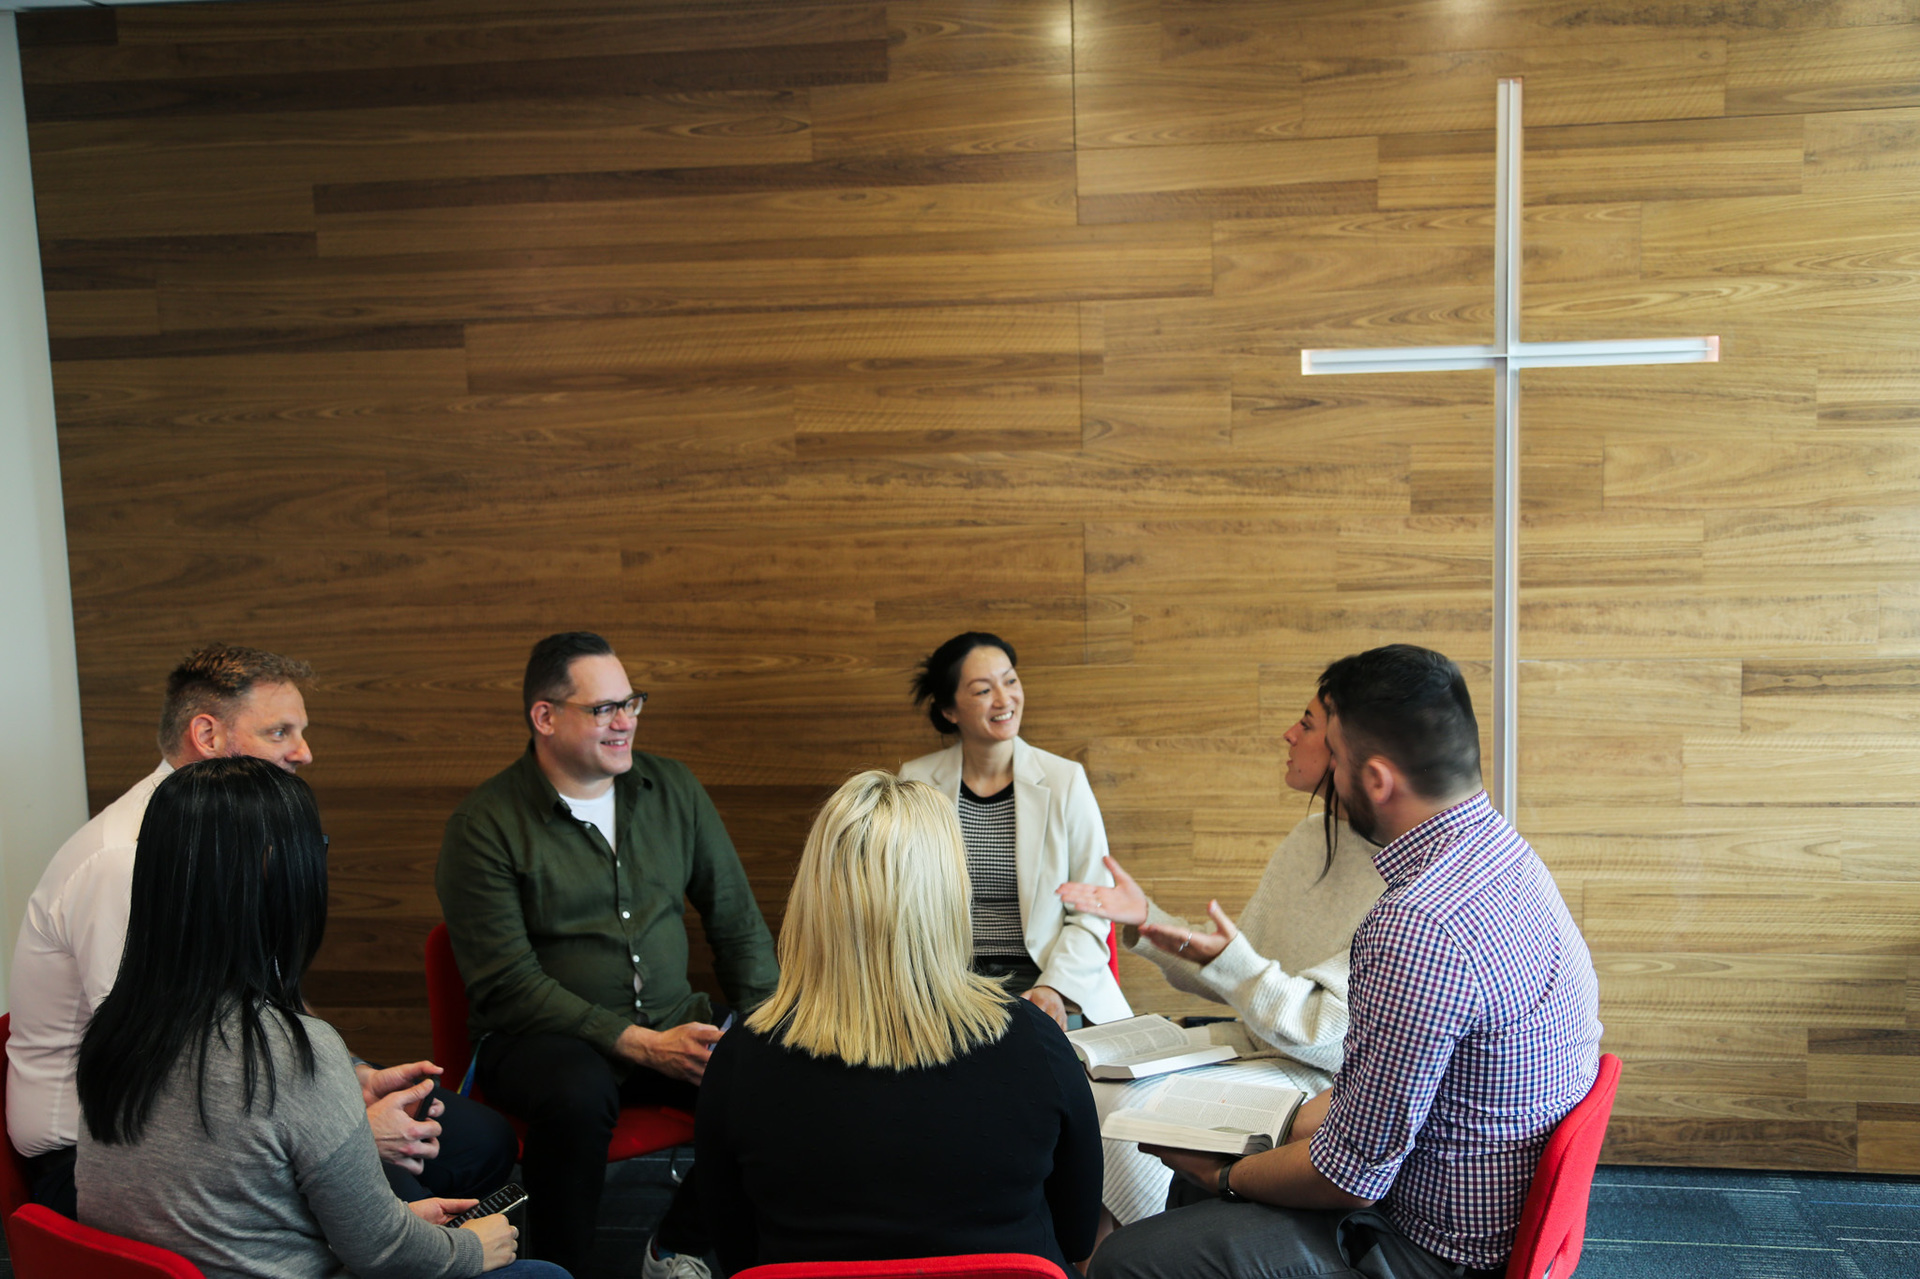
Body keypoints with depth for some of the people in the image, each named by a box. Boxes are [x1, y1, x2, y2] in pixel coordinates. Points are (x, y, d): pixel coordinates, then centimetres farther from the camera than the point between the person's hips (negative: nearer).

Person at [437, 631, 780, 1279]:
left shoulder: (673, 788, 7)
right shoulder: (484, 825, -7)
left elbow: (738, 922, 11)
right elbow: (507, 984, -12)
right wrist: (640, 1045, -20)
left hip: (674, 1026, 5)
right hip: (538, 1037, -4)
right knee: (578, 1093, -37)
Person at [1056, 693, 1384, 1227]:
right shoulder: (1306, 839, 9)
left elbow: (1334, 1033, -20)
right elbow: (1233, 981, 13)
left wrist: (1233, 964, -30)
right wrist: (1146, 920, 4)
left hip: (1321, 1080, -8)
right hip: (1258, 1050, 8)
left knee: (1130, 1109, -22)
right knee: (1093, 1089, -8)